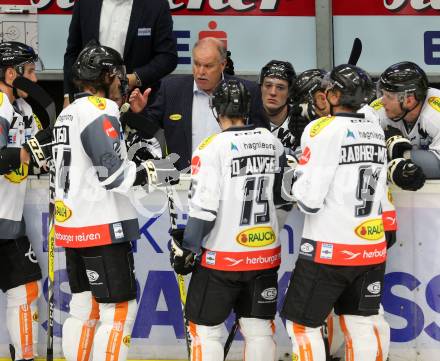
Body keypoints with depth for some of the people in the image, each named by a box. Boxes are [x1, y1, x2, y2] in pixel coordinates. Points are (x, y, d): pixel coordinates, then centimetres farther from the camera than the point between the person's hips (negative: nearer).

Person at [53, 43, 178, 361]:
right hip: (102, 227, -9)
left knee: (84, 307, 14)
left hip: (72, 226, 10)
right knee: (119, 309, -5)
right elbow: (113, 175, -21)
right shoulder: (101, 112, -14)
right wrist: (150, 172, -8)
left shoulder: (69, 113, 16)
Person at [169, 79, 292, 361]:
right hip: (266, 257, 5)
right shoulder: (273, 143, 3)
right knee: (259, 329, 12)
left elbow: (204, 207, -16)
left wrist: (187, 249, -4)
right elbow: (283, 201, 11)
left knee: (205, 329, 6)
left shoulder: (212, 148, -14)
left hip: (222, 259, -5)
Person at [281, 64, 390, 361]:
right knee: (361, 325, 13)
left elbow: (310, 199, -15)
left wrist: (297, 175, 2)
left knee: (302, 324, 3)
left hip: (329, 248, -7)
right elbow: (380, 194, 14)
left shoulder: (324, 129, -12)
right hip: (372, 248, 7)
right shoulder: (376, 130, 8)